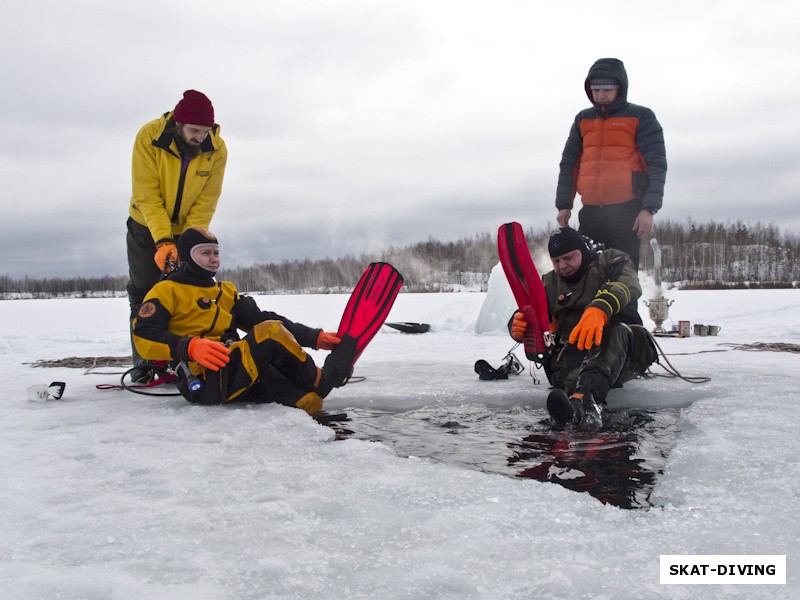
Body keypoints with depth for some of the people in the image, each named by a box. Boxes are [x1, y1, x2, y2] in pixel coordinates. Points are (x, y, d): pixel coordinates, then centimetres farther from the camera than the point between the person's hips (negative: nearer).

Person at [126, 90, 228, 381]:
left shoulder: (217, 149, -20)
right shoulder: (149, 136, -25)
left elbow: (206, 202, -18)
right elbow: (147, 195, -26)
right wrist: (163, 239, -35)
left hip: (190, 230, 1)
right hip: (147, 228, -1)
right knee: (144, 295, 1)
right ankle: (144, 365, 8)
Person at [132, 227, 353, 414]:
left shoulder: (227, 291, 26)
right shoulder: (166, 291, 5)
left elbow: (263, 320, 19)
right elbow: (144, 338, -9)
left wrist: (315, 337, 7)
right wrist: (190, 347, -28)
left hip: (238, 375, 8)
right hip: (205, 382, -8)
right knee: (270, 334, -21)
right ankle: (318, 381, -5)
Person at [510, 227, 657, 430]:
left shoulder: (611, 261, 5)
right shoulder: (549, 283, 17)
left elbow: (628, 284, -19)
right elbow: (531, 319, 6)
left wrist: (599, 309, -41)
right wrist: (519, 327, -22)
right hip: (574, 351, 3)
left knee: (617, 333, -38)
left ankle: (584, 396, -67)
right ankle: (586, 411, -68)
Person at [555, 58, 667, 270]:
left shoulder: (641, 117, 3)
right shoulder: (583, 120, 16)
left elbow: (656, 164, -3)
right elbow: (569, 164, 18)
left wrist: (649, 208, -14)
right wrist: (564, 204, 9)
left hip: (627, 211, -4)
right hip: (590, 212, 4)